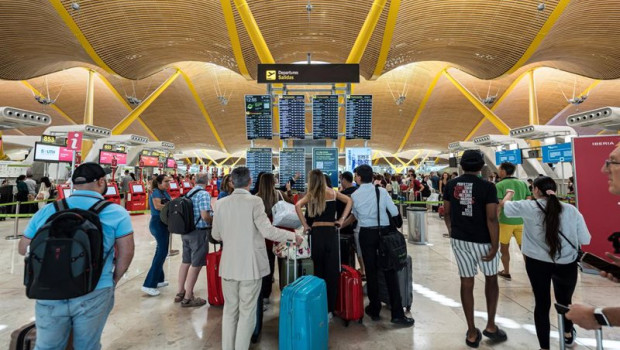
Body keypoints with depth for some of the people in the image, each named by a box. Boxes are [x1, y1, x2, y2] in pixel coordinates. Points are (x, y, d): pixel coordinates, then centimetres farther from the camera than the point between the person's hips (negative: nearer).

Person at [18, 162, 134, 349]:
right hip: (94, 294, -3)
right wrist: (114, 279, 9)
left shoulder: (46, 211, 3)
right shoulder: (116, 212, -9)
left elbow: (24, 248, 13)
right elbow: (126, 252, -7)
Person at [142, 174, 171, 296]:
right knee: (162, 252, -8)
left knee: (161, 251, 16)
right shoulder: (156, 192, -11)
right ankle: (148, 285, -2)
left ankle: (158, 280, 29)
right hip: (159, 223, -9)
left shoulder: (165, 192, 14)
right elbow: (157, 206, -26)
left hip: (163, 223, 9)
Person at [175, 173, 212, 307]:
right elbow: (205, 216, -24)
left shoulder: (189, 193, 9)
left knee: (186, 262, 19)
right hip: (199, 232, -9)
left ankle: (180, 293, 31)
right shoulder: (204, 194, -16)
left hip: (186, 231, 9)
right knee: (196, 265, 3)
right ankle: (188, 297, 12)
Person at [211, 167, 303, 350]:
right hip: (250, 265, -4)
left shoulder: (221, 203, 0)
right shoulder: (254, 201, -13)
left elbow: (216, 235, 7)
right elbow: (267, 231, -20)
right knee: (247, 312, 10)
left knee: (229, 310, 18)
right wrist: (293, 235, -7)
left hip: (228, 265, 5)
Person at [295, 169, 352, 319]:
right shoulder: (332, 192, 6)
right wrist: (341, 219, 2)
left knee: (319, 270, 10)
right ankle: (329, 309, 12)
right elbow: (349, 201, 1)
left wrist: (305, 225, -8)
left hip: (316, 233, 0)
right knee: (332, 271, 5)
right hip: (331, 232, 1)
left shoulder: (311, 195, 1)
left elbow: (298, 205, -15)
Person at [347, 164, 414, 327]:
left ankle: (374, 310, 25)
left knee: (371, 272, 11)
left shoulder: (354, 195, -2)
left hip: (366, 234, 0)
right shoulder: (382, 191, -5)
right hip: (384, 232, 0)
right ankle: (397, 314, 11)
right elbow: (394, 212, -1)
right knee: (390, 272, 7)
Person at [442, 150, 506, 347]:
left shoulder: (451, 185, 0)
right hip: (482, 241, -3)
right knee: (491, 279, 21)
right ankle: (490, 326, 26)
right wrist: (495, 246, -10)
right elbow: (492, 219, -17)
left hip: (459, 239, 3)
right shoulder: (487, 187, -12)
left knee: (466, 283, 10)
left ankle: (472, 333, 19)